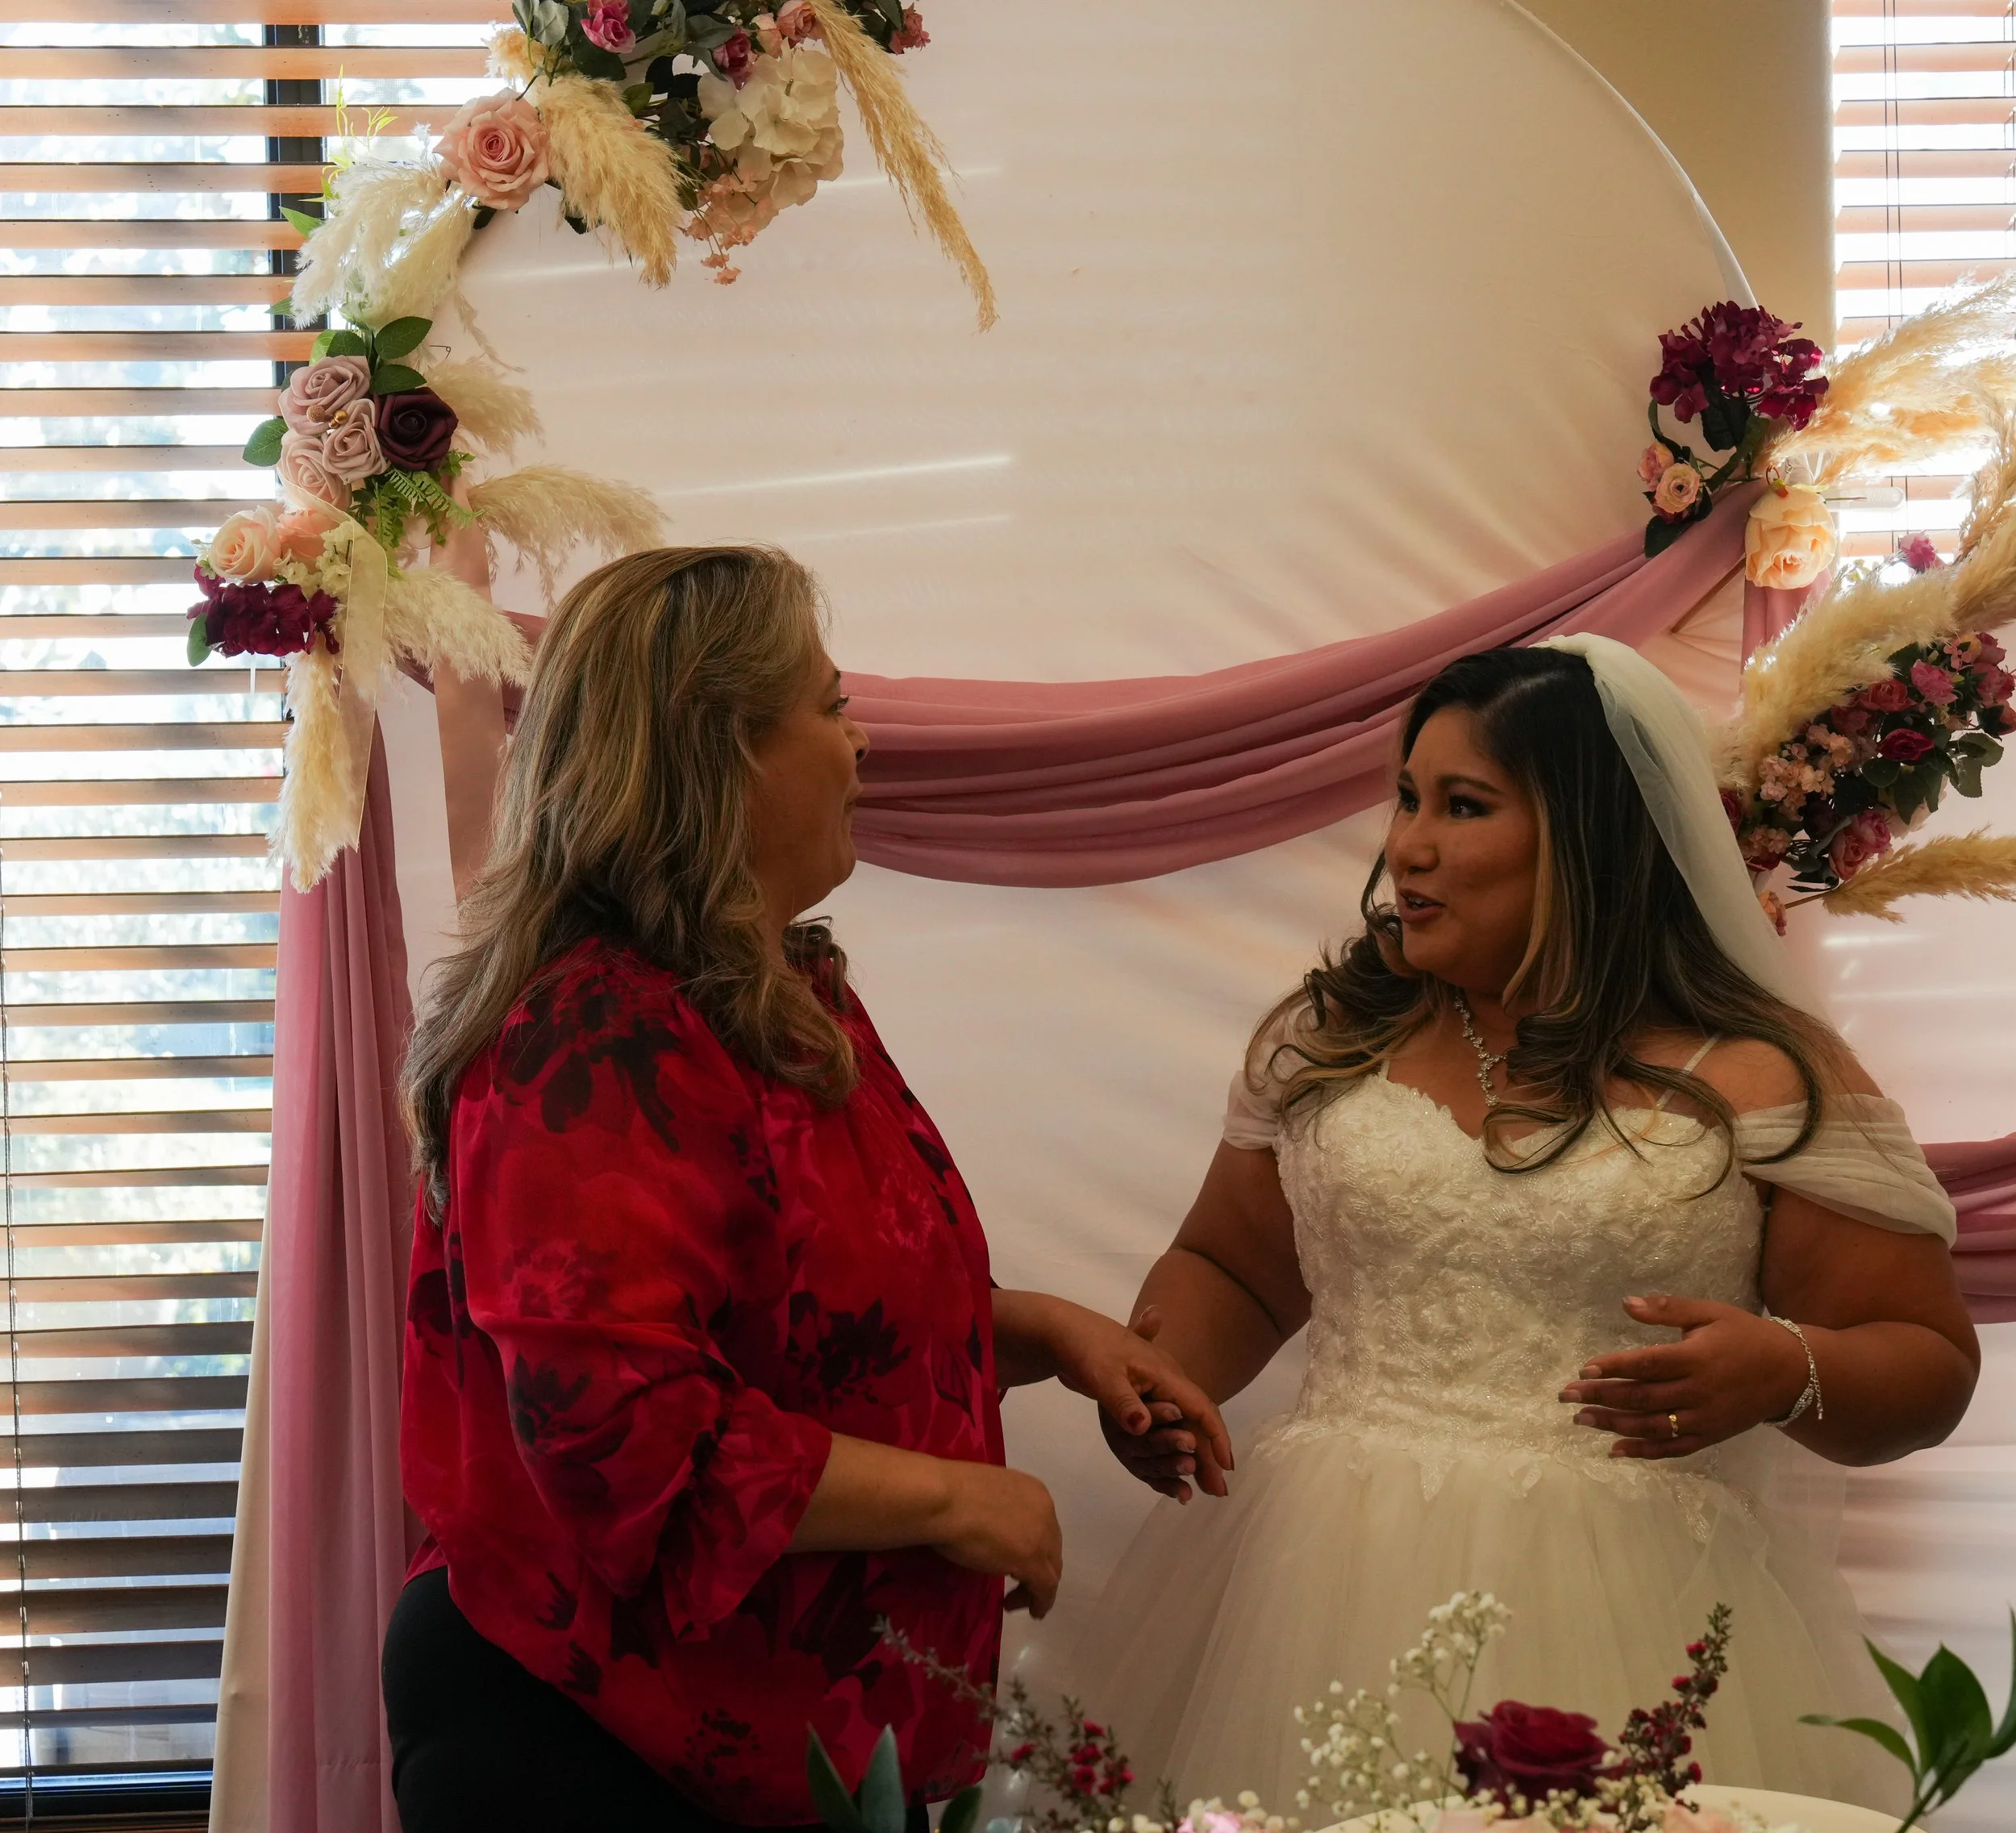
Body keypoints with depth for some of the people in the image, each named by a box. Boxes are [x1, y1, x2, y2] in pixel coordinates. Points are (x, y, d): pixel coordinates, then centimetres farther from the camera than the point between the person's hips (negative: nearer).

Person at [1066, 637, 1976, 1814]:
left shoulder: (1764, 1082, -2)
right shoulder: (1329, 1042, 10)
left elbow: (1927, 1363, 0)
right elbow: (1225, 1270, 20)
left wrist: (1786, 1374, -20)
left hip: (1629, 1605, -3)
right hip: (1334, 1581, 3)